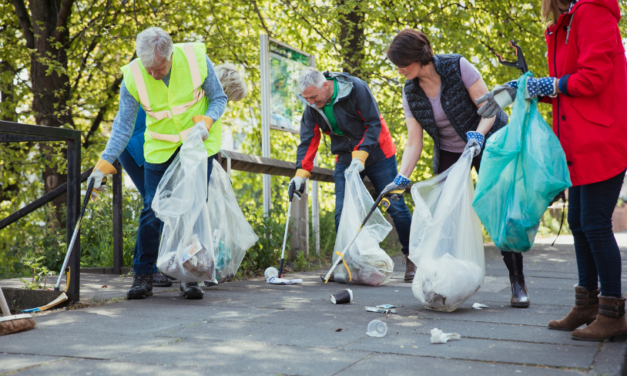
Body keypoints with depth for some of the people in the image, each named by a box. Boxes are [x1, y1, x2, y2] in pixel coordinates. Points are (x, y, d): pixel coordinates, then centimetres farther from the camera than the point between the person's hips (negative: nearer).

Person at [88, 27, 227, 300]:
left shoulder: (196, 59, -18)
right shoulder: (133, 77, -16)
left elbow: (218, 98, -4)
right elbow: (123, 127, -9)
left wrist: (205, 123, -24)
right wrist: (104, 165, -16)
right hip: (160, 148, 0)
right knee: (151, 211, -6)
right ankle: (142, 276, 6)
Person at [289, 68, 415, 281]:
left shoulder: (357, 89, -21)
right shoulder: (312, 108, -6)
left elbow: (374, 124, -21)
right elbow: (308, 141, -4)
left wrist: (361, 155, -29)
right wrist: (301, 172, -16)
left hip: (376, 153, -4)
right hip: (346, 159, 4)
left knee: (395, 207, -2)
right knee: (342, 213, -4)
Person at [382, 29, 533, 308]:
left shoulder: (457, 67, -21)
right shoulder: (410, 92, -8)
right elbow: (414, 143, -10)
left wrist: (478, 134, -36)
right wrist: (401, 178, -22)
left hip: (486, 143, -4)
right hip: (449, 153, 4)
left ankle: (518, 283, 0)